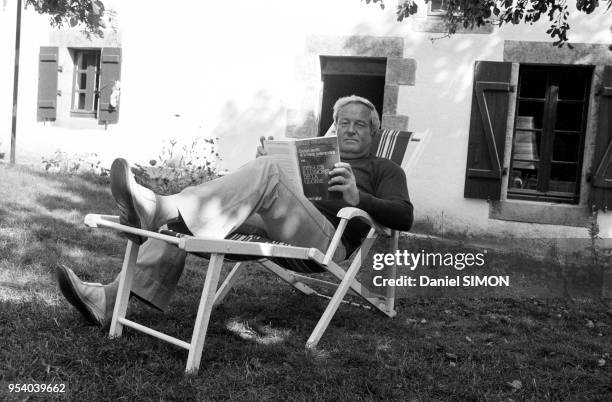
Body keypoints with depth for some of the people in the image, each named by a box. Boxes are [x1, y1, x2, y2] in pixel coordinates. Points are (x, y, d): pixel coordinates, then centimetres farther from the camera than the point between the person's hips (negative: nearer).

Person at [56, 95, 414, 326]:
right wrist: (268, 166, 10)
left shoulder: (384, 170, 20)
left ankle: (159, 208, -41)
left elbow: (404, 218, 1)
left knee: (265, 169, -30)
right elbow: (272, 200, 31)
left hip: (325, 240, -5)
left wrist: (357, 197, -16)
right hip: (276, 230, 6)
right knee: (188, 213, -13)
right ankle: (111, 299, -21)